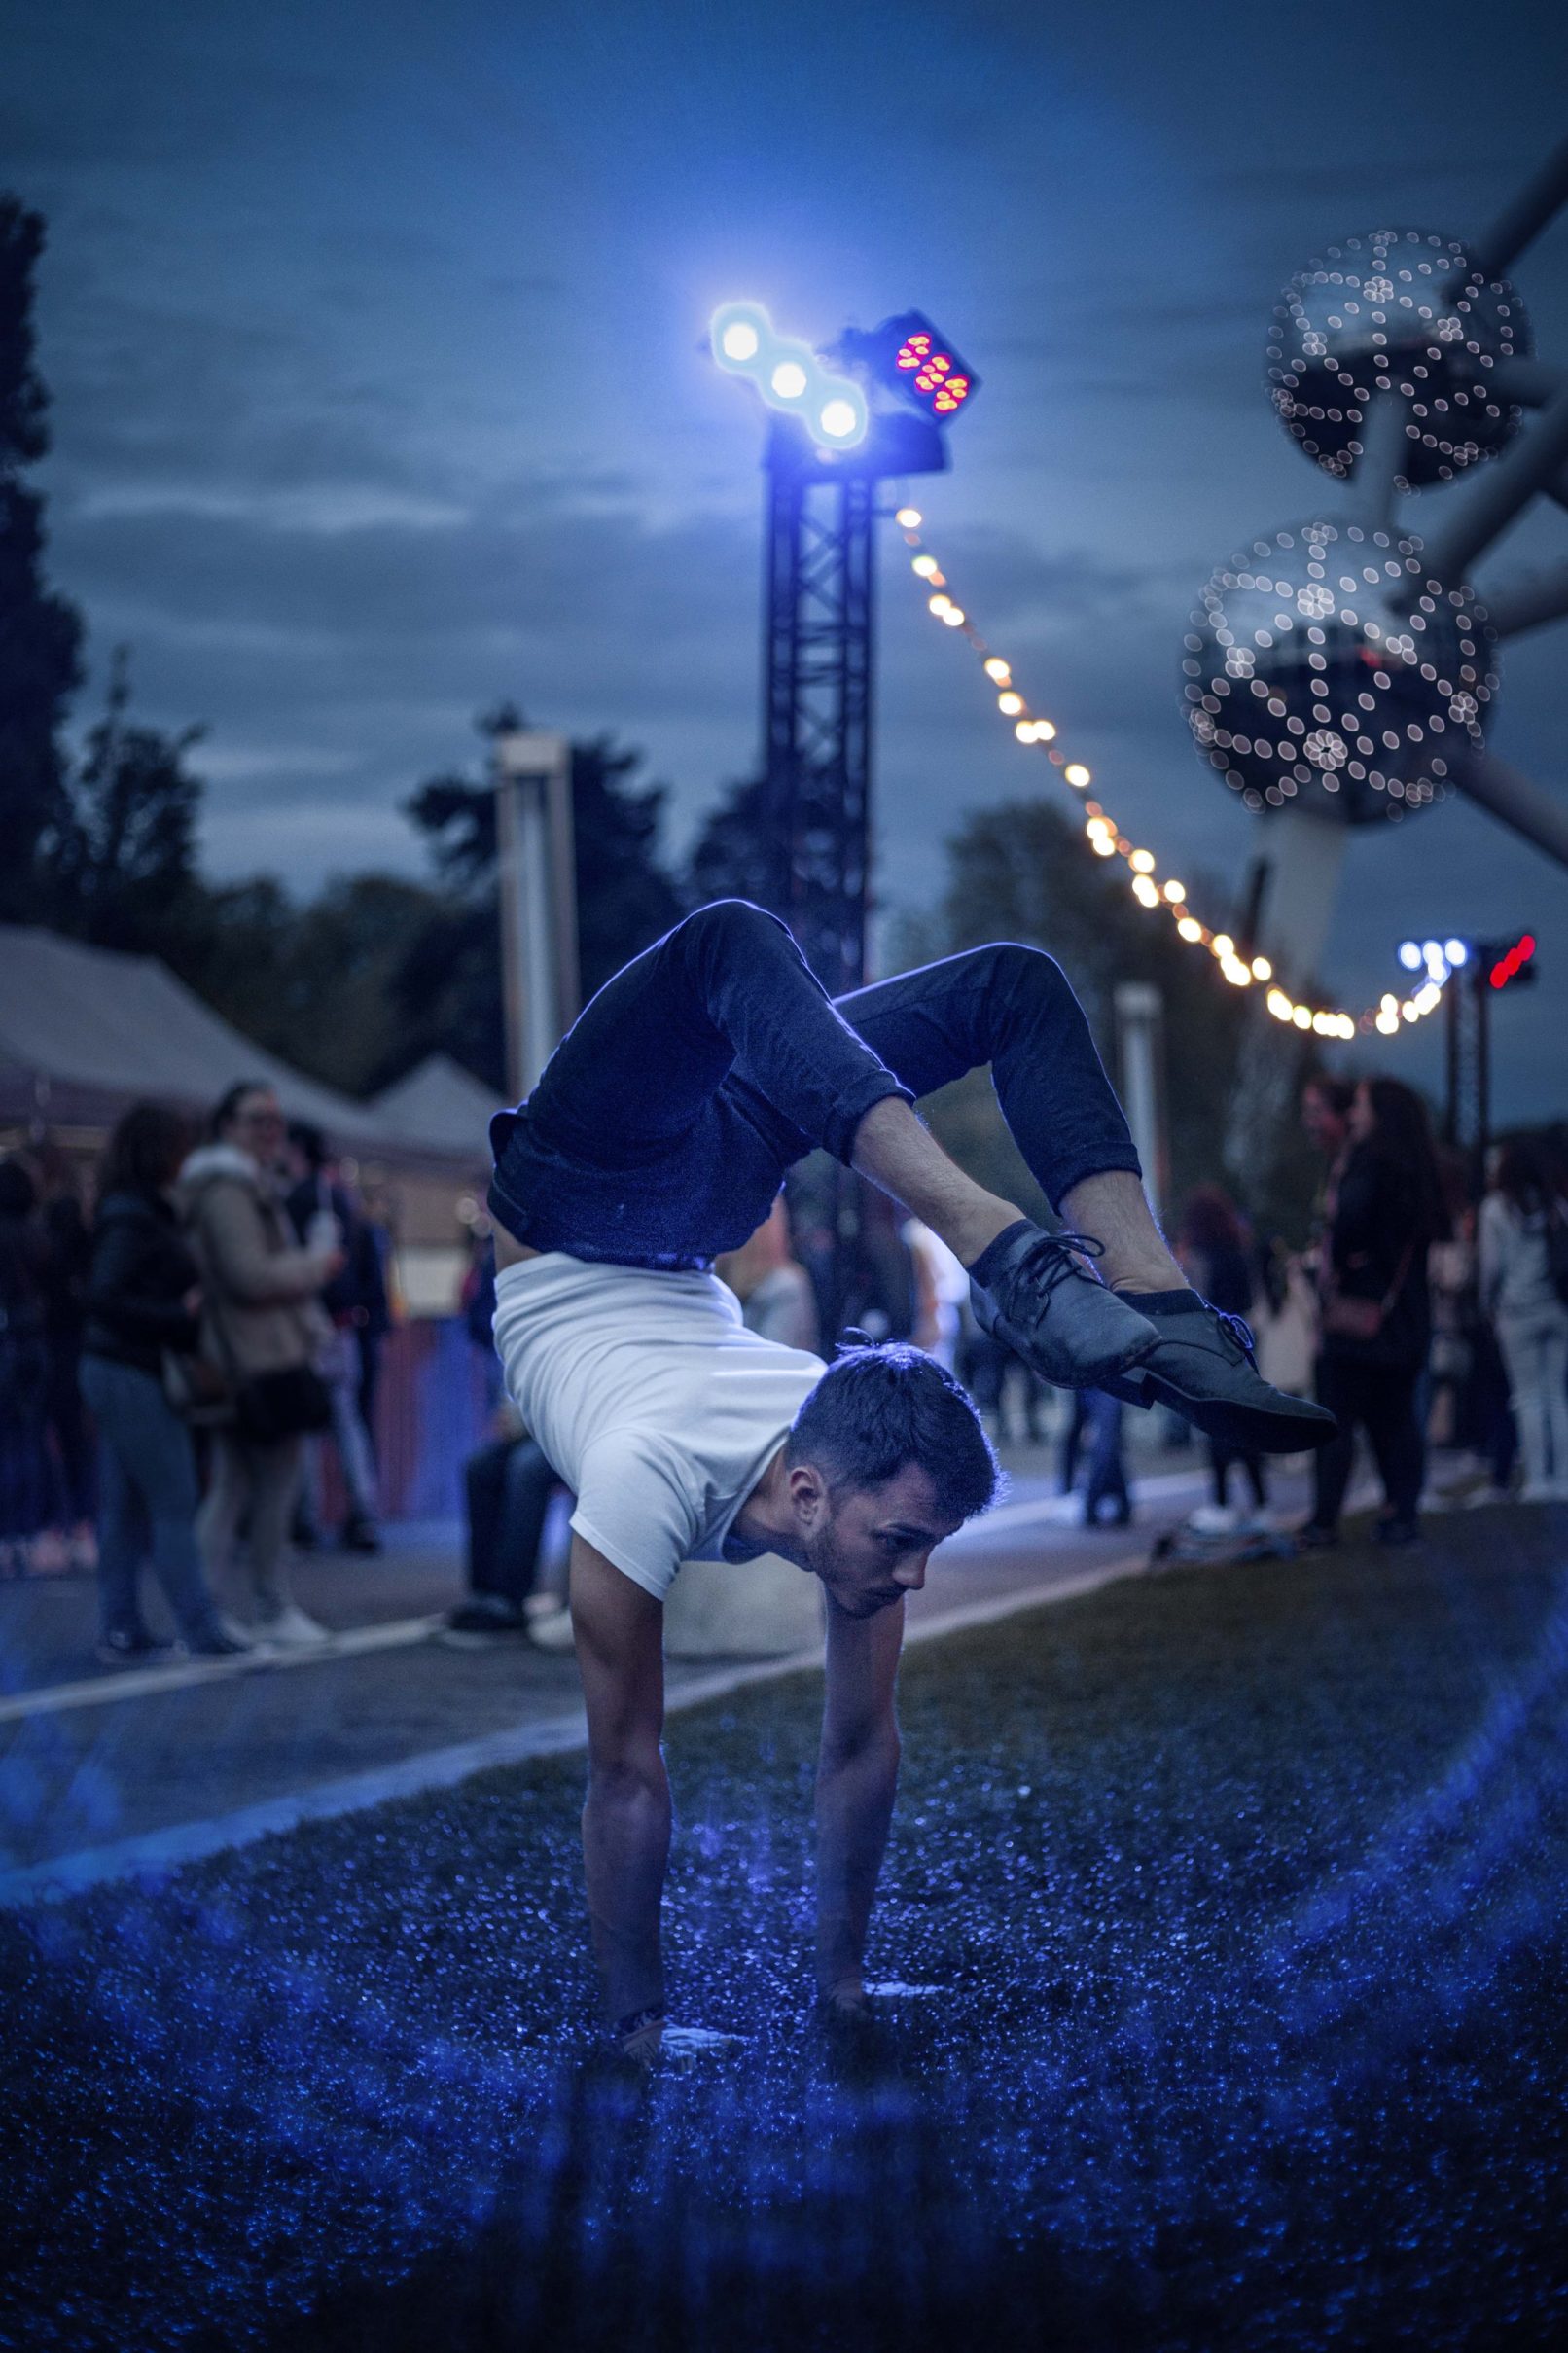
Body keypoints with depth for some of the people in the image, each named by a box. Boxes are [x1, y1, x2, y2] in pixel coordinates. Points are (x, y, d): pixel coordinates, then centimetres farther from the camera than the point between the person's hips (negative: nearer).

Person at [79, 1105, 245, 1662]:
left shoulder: (137, 1213, 13)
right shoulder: (133, 1219, -15)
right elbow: (105, 1298, -22)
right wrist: (181, 1314, -21)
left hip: (112, 1371, 9)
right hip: (133, 1375, -9)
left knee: (123, 1507, 9)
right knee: (173, 1505, -6)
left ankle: (119, 1630, 11)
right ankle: (201, 1632, -4)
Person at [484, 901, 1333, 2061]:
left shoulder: (876, 1491, -22)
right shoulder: (647, 1491, -37)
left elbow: (862, 1747, -10)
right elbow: (627, 1775, -27)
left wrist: (844, 1982, -4)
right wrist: (637, 2023, -20)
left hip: (680, 1238, 3)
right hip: (574, 1208, -3)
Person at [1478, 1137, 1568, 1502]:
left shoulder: (1497, 1208, -2)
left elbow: (1493, 1265, -2)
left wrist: (1490, 1307, 9)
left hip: (1518, 1311, -3)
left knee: (1530, 1397, 0)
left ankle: (1537, 1478, -4)